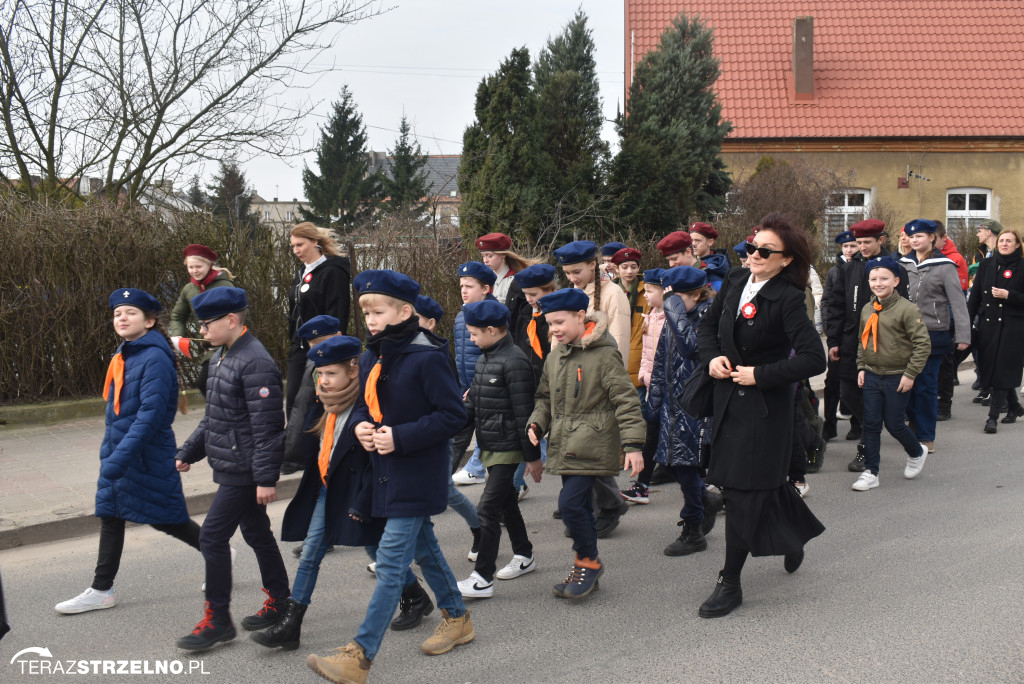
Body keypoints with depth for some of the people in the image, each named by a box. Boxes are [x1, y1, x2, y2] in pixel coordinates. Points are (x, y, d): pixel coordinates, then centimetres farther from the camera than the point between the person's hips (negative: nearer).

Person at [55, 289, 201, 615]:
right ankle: (101, 591, 19)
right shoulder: (122, 356, 9)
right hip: (117, 450, 9)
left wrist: (120, 457, -30)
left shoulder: (155, 359, -19)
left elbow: (151, 413, -26)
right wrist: (108, 451, 19)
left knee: (166, 518, 4)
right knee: (110, 516, 11)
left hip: (148, 454, -9)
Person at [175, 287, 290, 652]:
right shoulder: (220, 358, 11)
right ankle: (279, 601, 31)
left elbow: (266, 426, -22)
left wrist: (266, 478, -22)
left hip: (243, 471, -10)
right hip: (231, 468, 10)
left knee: (213, 536, -7)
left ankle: (217, 620, 4)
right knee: (256, 533, 18)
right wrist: (189, 452, 20)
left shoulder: (256, 364, -20)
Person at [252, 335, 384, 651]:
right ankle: (290, 624, 10)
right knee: (310, 554, 5)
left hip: (355, 492, -7)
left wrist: (363, 504, -20)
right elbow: (311, 449, 16)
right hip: (325, 489, 7)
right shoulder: (325, 406, 5)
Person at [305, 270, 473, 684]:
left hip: (418, 474, -9)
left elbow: (453, 414, -19)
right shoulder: (370, 358, 6)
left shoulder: (427, 358, -18)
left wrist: (400, 437, -23)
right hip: (387, 472, 9)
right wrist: (360, 426, -5)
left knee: (391, 561, -8)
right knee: (422, 547, 21)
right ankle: (457, 619, 39)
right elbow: (364, 403, 18)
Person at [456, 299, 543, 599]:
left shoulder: (514, 361, -18)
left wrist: (533, 456, -15)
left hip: (507, 448, -9)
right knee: (506, 502, 20)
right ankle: (524, 556, 37)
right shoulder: (485, 359, 10)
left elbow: (524, 412, -18)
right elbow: (472, 403, 14)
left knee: (488, 509, -9)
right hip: (490, 446, 9)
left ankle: (483, 578, -3)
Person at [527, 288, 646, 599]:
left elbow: (626, 400, -12)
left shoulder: (604, 355, -11)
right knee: (580, 507, 14)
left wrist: (633, 445, -17)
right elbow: (545, 396, 20)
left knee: (570, 503, -14)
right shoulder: (555, 357, 10)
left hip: (591, 445, -7)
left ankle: (589, 561, 7)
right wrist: (537, 422, 1)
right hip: (565, 445, 7)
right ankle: (585, 571, 26)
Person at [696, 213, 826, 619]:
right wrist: (712, 357, 0)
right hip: (729, 399, 7)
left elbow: (814, 359, -22)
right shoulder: (735, 283, 4)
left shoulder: (787, 299, -16)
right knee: (763, 482, 18)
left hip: (765, 406, -7)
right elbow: (708, 325, 19)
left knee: (744, 491, -2)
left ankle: (730, 584, 9)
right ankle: (797, 532, 45)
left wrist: (760, 375, -18)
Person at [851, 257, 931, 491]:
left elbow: (923, 344, -14)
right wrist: (861, 367, 10)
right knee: (871, 424, 4)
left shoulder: (907, 309, -13)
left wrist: (910, 374, -16)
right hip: (871, 376, 5)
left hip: (897, 378, -5)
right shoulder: (867, 311, 6)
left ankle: (917, 452, 33)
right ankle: (870, 472, 10)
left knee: (894, 424, 3)